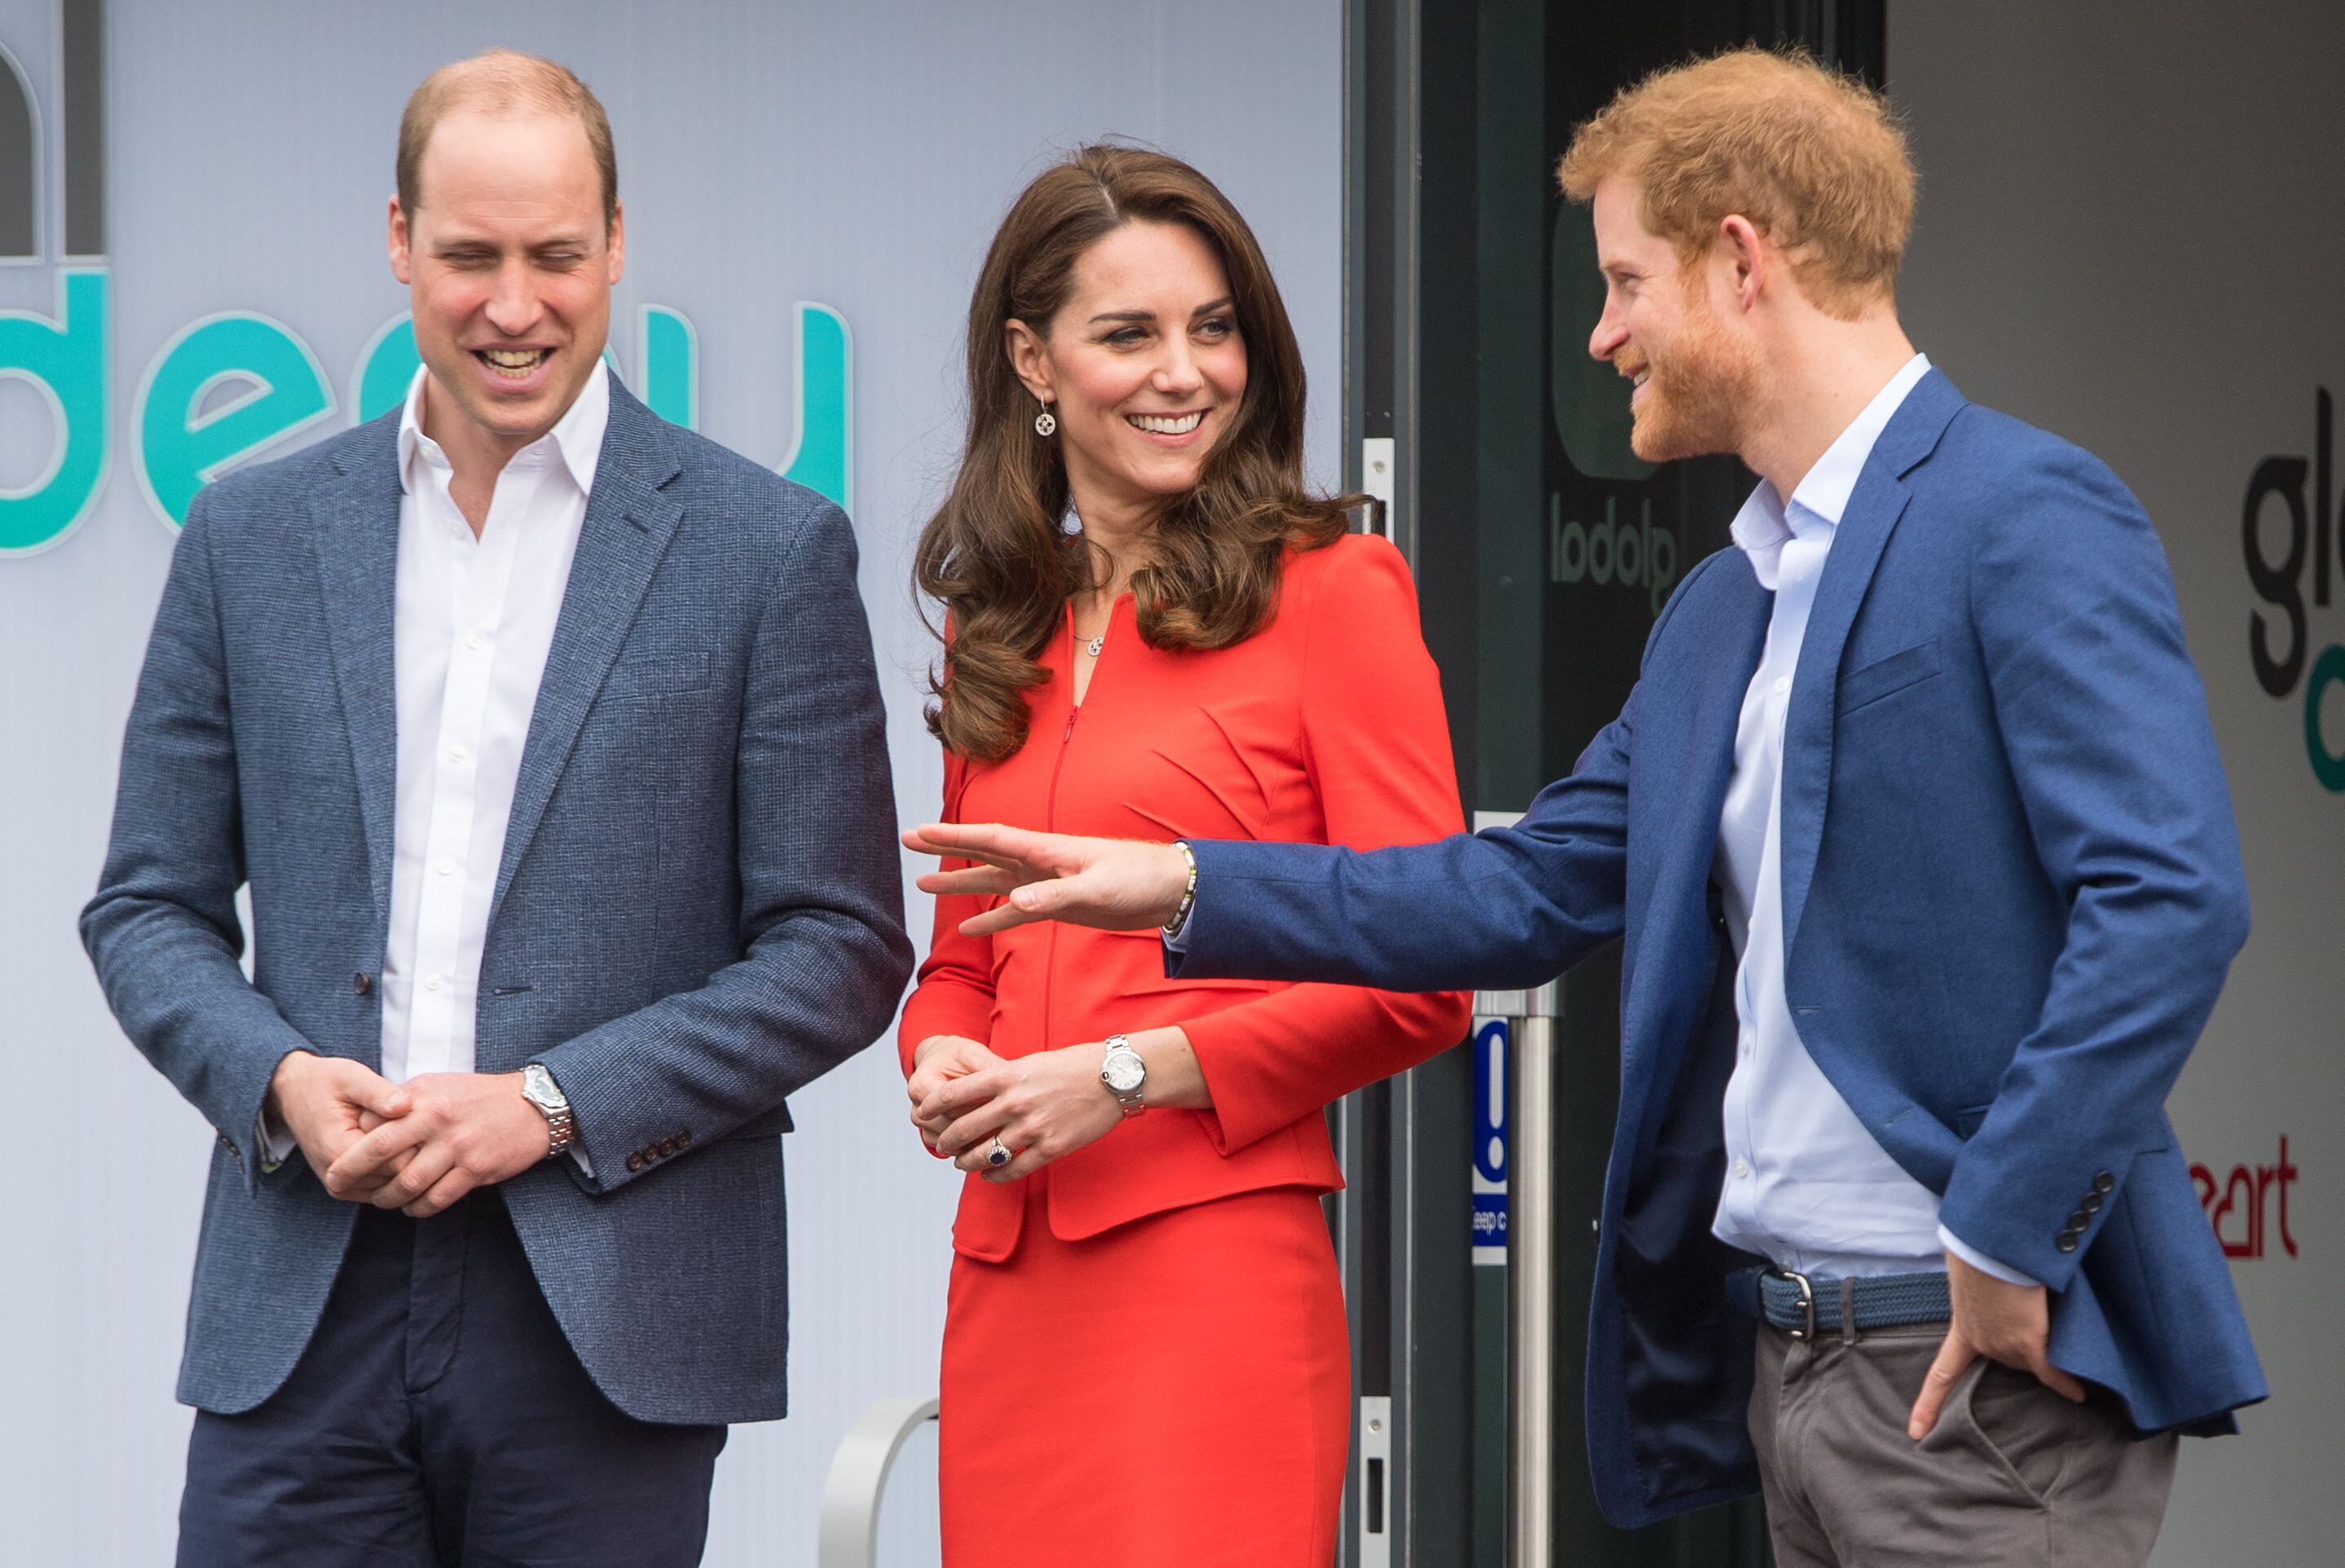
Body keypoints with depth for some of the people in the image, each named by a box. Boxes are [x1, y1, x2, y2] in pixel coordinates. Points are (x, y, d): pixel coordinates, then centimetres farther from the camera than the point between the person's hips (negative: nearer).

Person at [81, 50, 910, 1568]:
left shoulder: (768, 548, 2)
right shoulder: (255, 533, 10)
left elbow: (843, 946, 0)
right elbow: (151, 908, 13)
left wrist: (552, 1105, -10)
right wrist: (278, 1079, -7)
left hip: (607, 1320, -2)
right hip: (303, 1309, 2)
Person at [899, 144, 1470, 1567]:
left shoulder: (1327, 586, -1)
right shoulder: (996, 623, 17)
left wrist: (1129, 1073, -11)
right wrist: (943, 1060, 2)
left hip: (1215, 1256, -5)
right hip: (1008, 1270, 5)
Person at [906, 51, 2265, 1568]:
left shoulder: (2028, 520, -11)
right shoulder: (1720, 611, 18)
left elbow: (2170, 898, -20)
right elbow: (1533, 889, 21)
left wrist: (2006, 1235, -20)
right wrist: (1180, 887, 15)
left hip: (1986, 1355, -9)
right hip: (1792, 1361, 9)